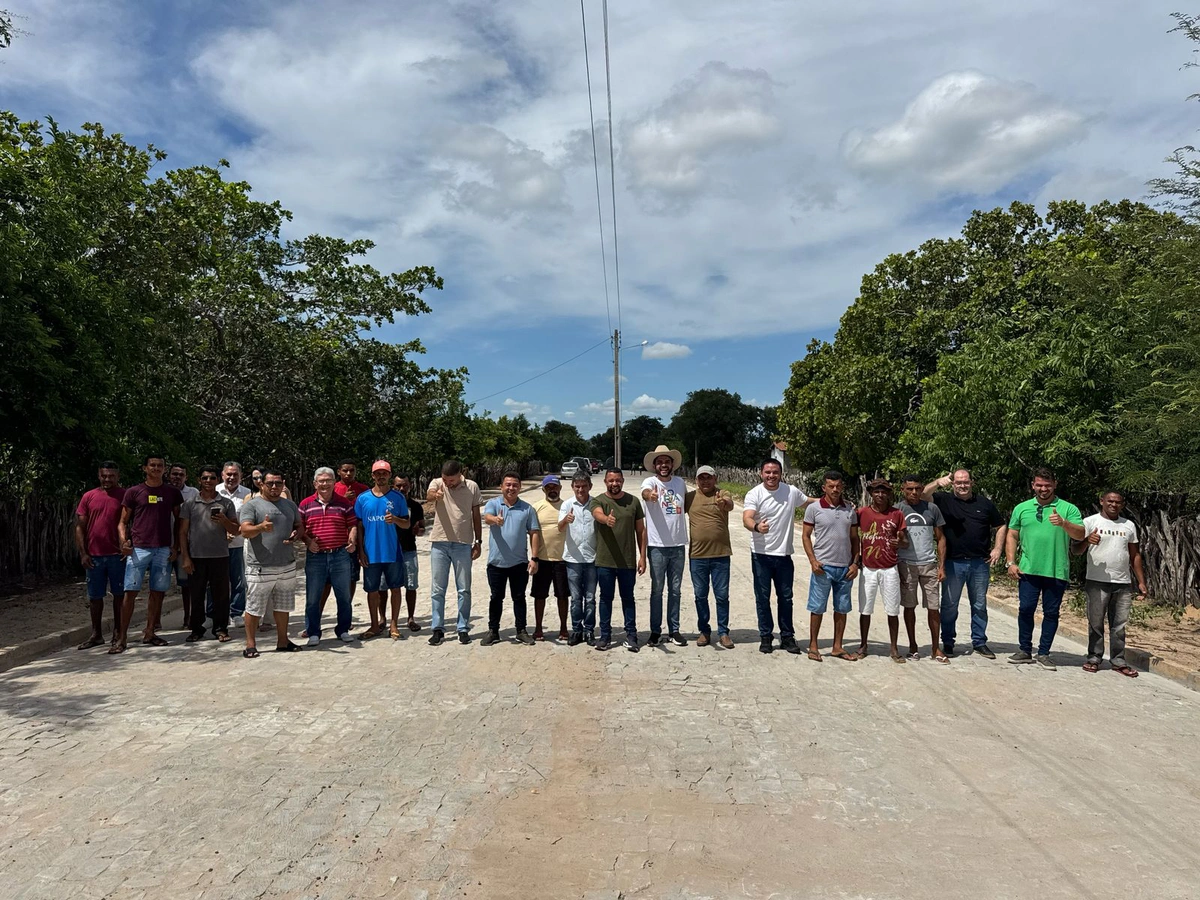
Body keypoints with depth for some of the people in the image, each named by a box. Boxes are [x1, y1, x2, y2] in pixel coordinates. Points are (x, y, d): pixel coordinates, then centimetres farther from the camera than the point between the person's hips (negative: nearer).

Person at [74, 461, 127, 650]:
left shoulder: (125, 496, 1)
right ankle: (96, 634, 19)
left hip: (117, 555, -2)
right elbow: (80, 527, 7)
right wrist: (83, 553, -1)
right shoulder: (89, 497, 7)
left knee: (119, 594, 5)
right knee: (94, 596, 9)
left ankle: (117, 633, 14)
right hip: (94, 555, 2)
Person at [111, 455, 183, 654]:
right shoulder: (133, 492, 4)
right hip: (138, 548, -2)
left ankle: (149, 633, 16)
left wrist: (176, 546, 4)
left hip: (164, 550, 2)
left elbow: (178, 521, 14)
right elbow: (123, 521, 6)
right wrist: (124, 541, -12)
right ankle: (122, 637, 0)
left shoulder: (172, 493, 9)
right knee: (130, 592, -5)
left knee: (157, 592, 6)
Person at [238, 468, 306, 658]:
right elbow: (245, 531, -16)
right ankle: (251, 644, 12)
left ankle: (282, 641, 25)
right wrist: (261, 527, -37)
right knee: (254, 607, 1)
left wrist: (296, 534, -3)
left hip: (287, 566, 6)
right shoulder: (251, 505, -5)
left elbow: (300, 526, 21)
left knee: (283, 606, 15)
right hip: (260, 567, -5)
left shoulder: (290, 505, 14)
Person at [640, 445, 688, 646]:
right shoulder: (650, 481, -7)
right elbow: (646, 492, -32)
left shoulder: (680, 482, 7)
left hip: (678, 545, 4)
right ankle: (655, 631, 15)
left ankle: (674, 630, 22)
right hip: (658, 545, -4)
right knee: (657, 590, 5)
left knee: (675, 590, 12)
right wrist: (649, 494, -55)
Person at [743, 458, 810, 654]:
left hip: (784, 554, 3)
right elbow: (746, 519, -24)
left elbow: (809, 503, 18)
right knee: (763, 597, 6)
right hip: (761, 555, -3)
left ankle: (787, 636, 23)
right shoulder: (754, 494, -10)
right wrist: (756, 526, -46)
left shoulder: (792, 492, 2)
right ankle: (766, 636, 18)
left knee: (785, 597, 11)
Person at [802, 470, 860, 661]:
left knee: (842, 608, 10)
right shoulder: (814, 508, -3)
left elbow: (854, 538, 12)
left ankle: (837, 647, 21)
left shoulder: (850, 509, 8)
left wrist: (855, 563, 3)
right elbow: (806, 536, -1)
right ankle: (813, 646, 13)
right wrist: (813, 560, -10)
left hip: (845, 567, 4)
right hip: (823, 566, -4)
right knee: (817, 608, 2)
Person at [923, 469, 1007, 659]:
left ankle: (979, 642, 23)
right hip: (953, 563, -2)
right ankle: (948, 643, 16)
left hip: (980, 563, 2)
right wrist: (937, 483, -28)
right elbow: (923, 495, -13)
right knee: (949, 605, 6)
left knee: (979, 605, 11)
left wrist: (998, 548, 2)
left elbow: (1001, 526, 14)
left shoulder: (984, 503, 8)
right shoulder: (944, 500, 2)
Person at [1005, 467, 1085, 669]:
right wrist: (1011, 562, 3)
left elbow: (1080, 535, -10)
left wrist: (1063, 523, -29)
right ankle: (1025, 651, 16)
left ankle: (1044, 653, 17)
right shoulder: (1022, 508, 7)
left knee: (1051, 612, 6)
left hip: (1057, 571, -1)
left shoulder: (1068, 509, 1)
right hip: (1028, 570, 1)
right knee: (1026, 609, 2)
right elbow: (1012, 536, 11)